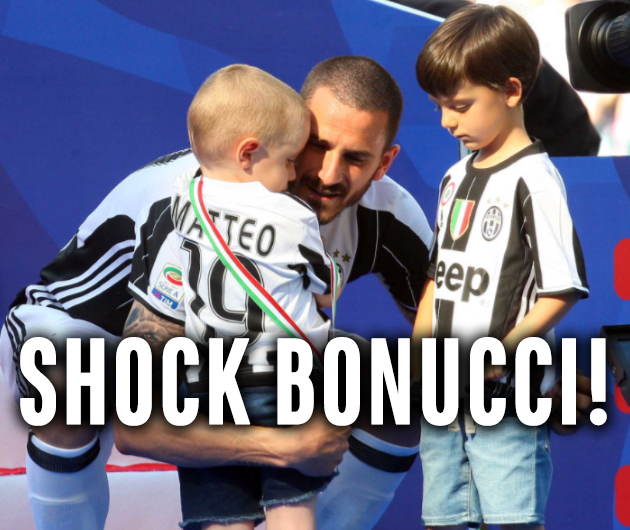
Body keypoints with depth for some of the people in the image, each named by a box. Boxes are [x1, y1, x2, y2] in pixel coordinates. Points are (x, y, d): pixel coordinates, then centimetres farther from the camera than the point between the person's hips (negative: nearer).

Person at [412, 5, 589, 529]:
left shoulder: (533, 180, -10)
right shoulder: (456, 179, 13)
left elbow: (561, 291, -14)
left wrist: (497, 359, -20)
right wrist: (415, 356, 9)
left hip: (506, 398, -8)